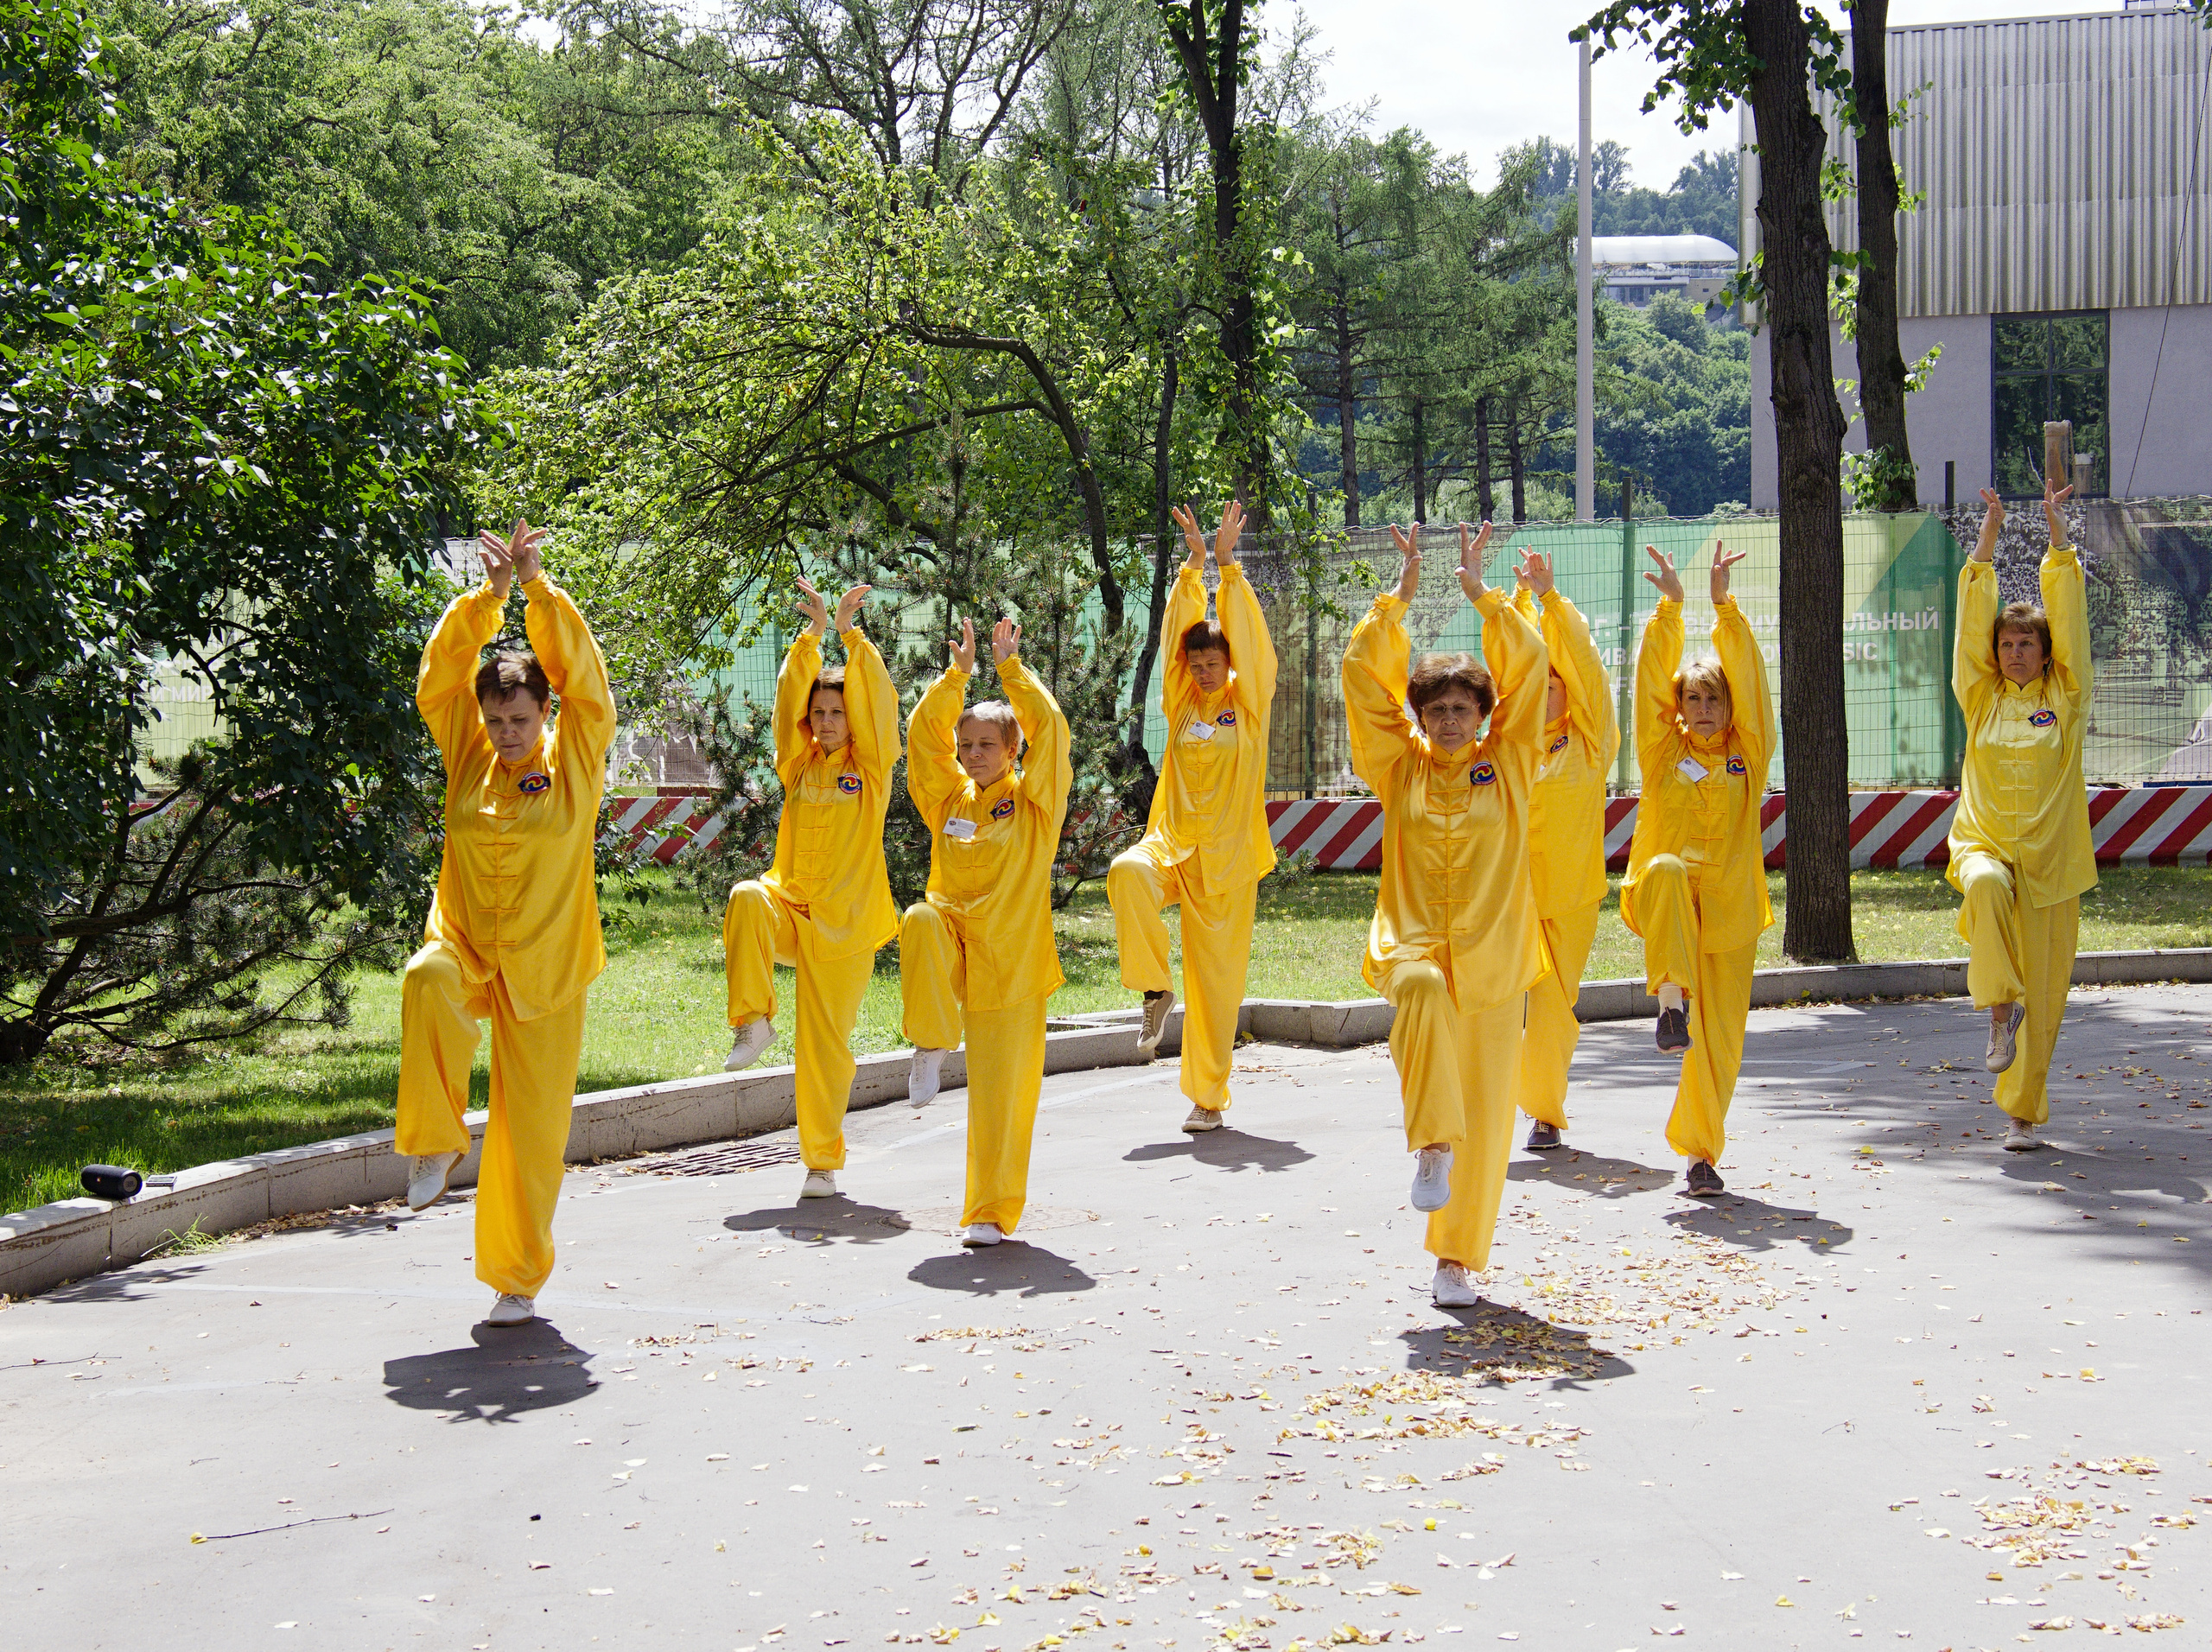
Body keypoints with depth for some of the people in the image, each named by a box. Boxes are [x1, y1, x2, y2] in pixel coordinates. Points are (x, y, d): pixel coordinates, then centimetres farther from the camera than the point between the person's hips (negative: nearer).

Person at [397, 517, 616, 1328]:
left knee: (530, 1130, 1)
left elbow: (581, 673, -14)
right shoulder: (468, 756, 2)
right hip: (465, 948, 1)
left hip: (544, 971, -1)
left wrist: (537, 586, -17)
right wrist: (487, 594, -14)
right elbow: (440, 677, -6)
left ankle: (518, 1278, 18)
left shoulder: (575, 758, -3)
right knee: (427, 985, -36)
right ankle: (437, 1142, -19)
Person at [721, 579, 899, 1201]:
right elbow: (789, 698, -3)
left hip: (844, 920, -2)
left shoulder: (871, 766, 2)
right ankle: (754, 1020, -22)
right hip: (790, 904, 2)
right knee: (746, 900, -34)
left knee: (825, 1044, -1)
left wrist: (851, 635, -16)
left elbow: (877, 703, -11)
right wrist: (812, 634, -12)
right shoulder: (799, 763, 8)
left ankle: (823, 1161, 13)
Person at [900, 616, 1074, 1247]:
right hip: (952, 943, 3)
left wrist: (1010, 667, -8)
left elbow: (1049, 729, -11)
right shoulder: (949, 799, 9)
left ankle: (992, 1212, 9)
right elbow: (925, 733, 2)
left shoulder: (1033, 803, -1)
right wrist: (958, 672, -4)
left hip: (1009, 963, -3)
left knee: (1001, 1094, -2)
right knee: (919, 922, -34)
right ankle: (933, 1039, -17)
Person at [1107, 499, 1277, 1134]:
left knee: (1217, 975, 0)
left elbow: (1247, 636, -7)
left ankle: (1208, 1097, 13)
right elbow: (1176, 633, 1)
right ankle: (1155, 987, -14)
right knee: (1126, 874, -33)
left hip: (1226, 854, -2)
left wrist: (1229, 564, -11)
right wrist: (1193, 565, -8)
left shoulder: (1249, 701, 3)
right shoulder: (1181, 701, 8)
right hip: (1173, 839, 2)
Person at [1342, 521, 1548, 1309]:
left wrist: (1481, 591, -1)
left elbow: (1529, 666, 0)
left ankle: (1457, 1258, 16)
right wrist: (1401, 592, 0)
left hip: (1492, 959, 1)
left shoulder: (1508, 764, 7)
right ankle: (1433, 1147, -30)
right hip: (1414, 943, -1)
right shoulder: (1399, 766, 7)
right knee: (1422, 994, -39)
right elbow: (1364, 670, 2)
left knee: (1485, 1117, 2)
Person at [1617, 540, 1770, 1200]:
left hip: (1730, 909, 1)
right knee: (1665, 869, -38)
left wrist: (1724, 606, -10)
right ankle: (1671, 999, -38)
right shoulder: (1664, 749, 8)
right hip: (1668, 905, -1)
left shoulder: (1748, 751, 8)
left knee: (1720, 1040, 1)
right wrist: (1670, 607, -9)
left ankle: (1700, 1150, 17)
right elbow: (1653, 680, -1)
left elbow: (1749, 679, -2)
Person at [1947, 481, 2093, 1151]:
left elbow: (2068, 613, -1)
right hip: (1984, 842, 0)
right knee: (1987, 887, -38)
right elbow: (1974, 613, 2)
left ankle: (2023, 1109, 13)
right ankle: (1999, 1007, -23)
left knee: (2043, 994, 1)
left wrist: (2056, 528, -7)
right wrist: (1990, 531, -4)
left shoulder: (2065, 694, 5)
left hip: (2049, 856, 0)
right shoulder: (1981, 695, 7)